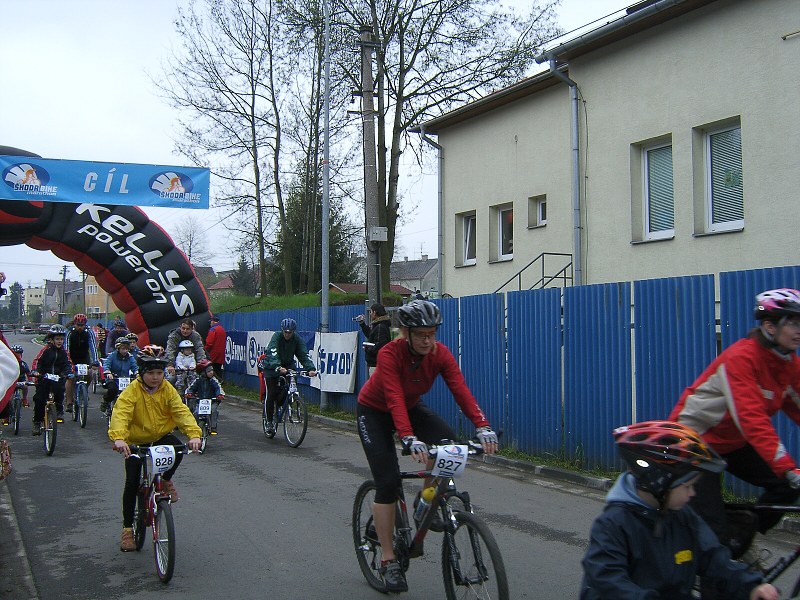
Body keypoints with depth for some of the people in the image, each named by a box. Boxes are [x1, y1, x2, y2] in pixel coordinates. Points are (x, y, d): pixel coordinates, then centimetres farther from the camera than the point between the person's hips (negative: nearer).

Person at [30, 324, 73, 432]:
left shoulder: (64, 351, 4)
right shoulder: (46, 350, -3)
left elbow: (67, 364, 2)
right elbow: (37, 361, -8)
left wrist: (69, 372, -17)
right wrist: (35, 371, -25)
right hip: (44, 378, -1)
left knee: (59, 390, -30)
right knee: (39, 400, -3)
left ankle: (59, 410, -9)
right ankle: (37, 423, 10)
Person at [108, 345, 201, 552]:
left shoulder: (168, 390, -9)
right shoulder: (132, 391, -17)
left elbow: (181, 411, -19)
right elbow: (120, 414, -31)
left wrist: (194, 434, -37)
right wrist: (118, 438, -51)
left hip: (161, 436, 2)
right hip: (136, 441, -2)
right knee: (132, 483, -5)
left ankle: (166, 480, 1)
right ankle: (127, 528, 13)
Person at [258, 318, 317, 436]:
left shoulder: (297, 339, -14)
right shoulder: (276, 336, -24)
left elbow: (304, 355, -23)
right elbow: (273, 354, -38)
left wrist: (310, 368, -41)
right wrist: (278, 367, -56)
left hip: (288, 365, 3)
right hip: (271, 366, -3)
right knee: (271, 394, -9)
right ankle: (270, 421, 4)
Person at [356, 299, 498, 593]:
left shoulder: (440, 353, -21)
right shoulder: (389, 354, -33)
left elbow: (461, 390, -31)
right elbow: (394, 400, -43)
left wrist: (483, 427, -44)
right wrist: (410, 440, -57)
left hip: (411, 407, 4)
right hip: (374, 411, -4)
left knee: (448, 442, -24)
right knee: (388, 481, -14)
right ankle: (389, 561, -2)